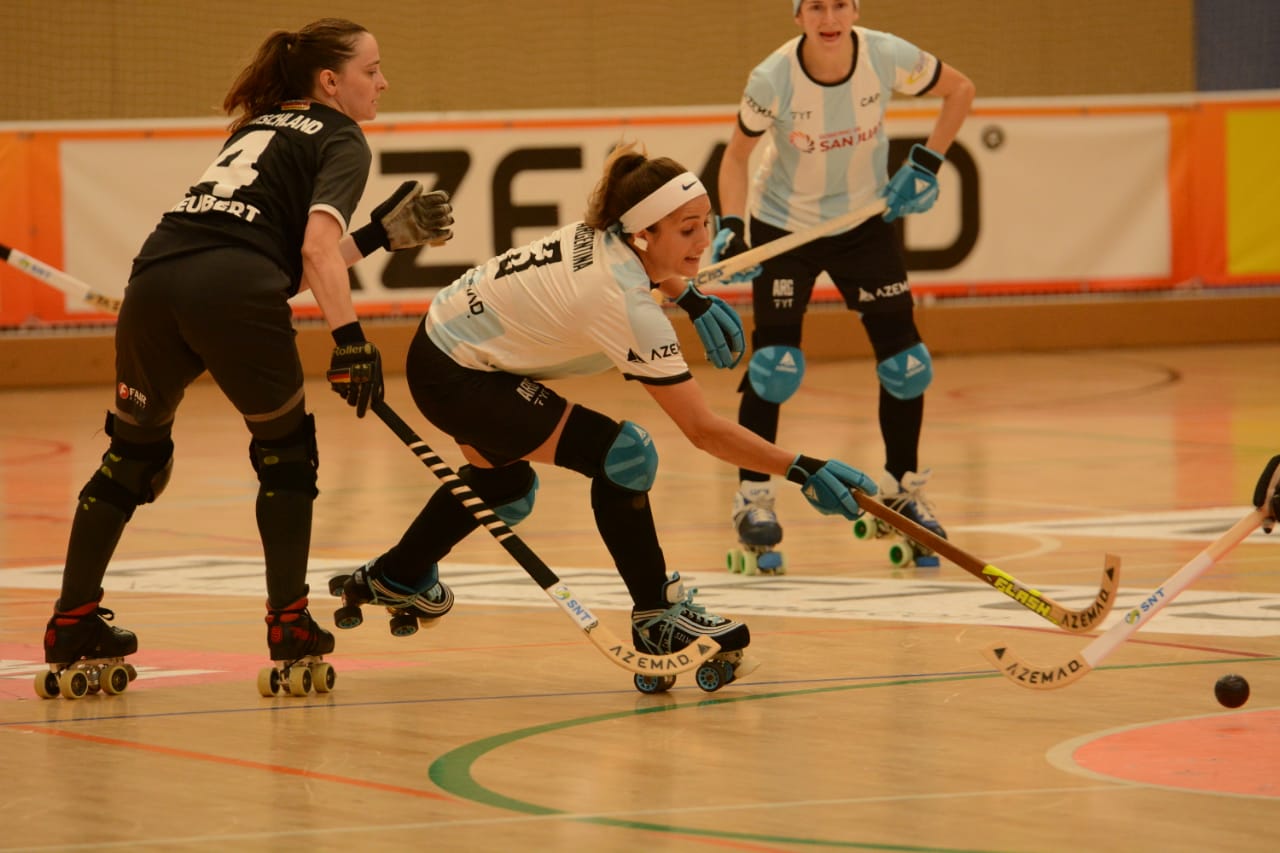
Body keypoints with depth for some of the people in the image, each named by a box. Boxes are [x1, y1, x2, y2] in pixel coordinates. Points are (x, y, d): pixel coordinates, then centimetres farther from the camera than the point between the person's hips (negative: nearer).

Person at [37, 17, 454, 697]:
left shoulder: (259, 127, 32)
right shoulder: (340, 141, 11)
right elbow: (316, 248, -7)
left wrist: (383, 233, 29)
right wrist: (350, 340, -12)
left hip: (154, 278, 6)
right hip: (234, 292, -6)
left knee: (135, 452, 22)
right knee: (286, 451, 16)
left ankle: (70, 628, 22)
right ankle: (289, 626, 14)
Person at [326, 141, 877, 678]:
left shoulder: (604, 234, -9)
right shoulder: (623, 304, -31)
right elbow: (703, 430, -31)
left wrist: (691, 298, 6)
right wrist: (801, 471, -33)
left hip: (447, 335, 10)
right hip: (455, 376, -10)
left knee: (505, 488, 33)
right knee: (621, 456, -19)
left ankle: (395, 577, 56)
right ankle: (657, 619, -7)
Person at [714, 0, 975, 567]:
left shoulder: (887, 57, -21)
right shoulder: (773, 79, -24)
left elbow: (960, 90, -3)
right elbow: (736, 155, -9)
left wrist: (925, 166, -8)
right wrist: (730, 226, -22)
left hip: (865, 218, 2)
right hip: (784, 223, -2)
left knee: (905, 361, 0)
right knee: (775, 364, -9)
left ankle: (903, 491, 18)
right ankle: (752, 497, 6)